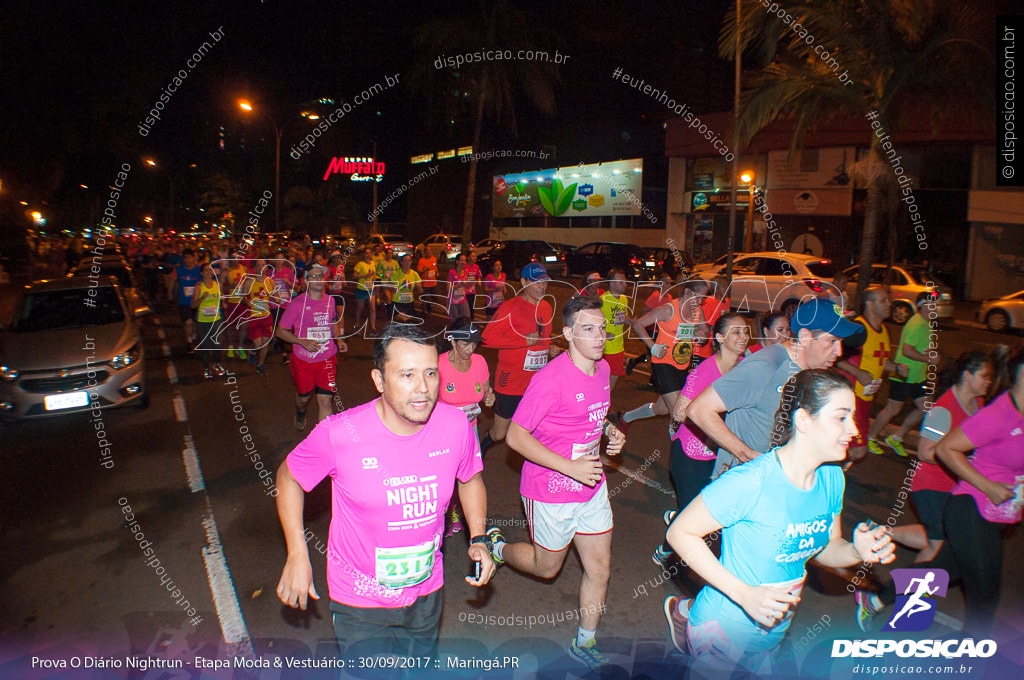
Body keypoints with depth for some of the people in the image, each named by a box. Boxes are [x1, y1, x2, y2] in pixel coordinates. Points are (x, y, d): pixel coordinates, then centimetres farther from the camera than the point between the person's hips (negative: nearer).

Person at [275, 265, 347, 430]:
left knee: (325, 401, -6)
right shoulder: (297, 303, -11)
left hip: (327, 360, 2)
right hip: (303, 360, -1)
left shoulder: (330, 301, 2)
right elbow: (281, 331, -8)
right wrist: (303, 342, -21)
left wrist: (339, 340, 3)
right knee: (304, 396, 18)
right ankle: (300, 414, 54)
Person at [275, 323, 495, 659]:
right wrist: (297, 555, -10)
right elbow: (289, 477, -7)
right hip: (361, 601, -4)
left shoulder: (456, 424, -17)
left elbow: (470, 479, 4)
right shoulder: (339, 433, -26)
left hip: (427, 592, 4)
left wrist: (478, 539, -6)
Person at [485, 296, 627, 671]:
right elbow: (516, 436, -24)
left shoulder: (602, 368, 0)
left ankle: (584, 643, 38)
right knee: (547, 568, 16)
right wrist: (571, 467, -27)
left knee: (600, 569, 15)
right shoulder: (551, 378, -26)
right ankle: (497, 547, 46)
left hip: (592, 485, 7)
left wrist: (611, 430, -2)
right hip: (551, 491, -7)